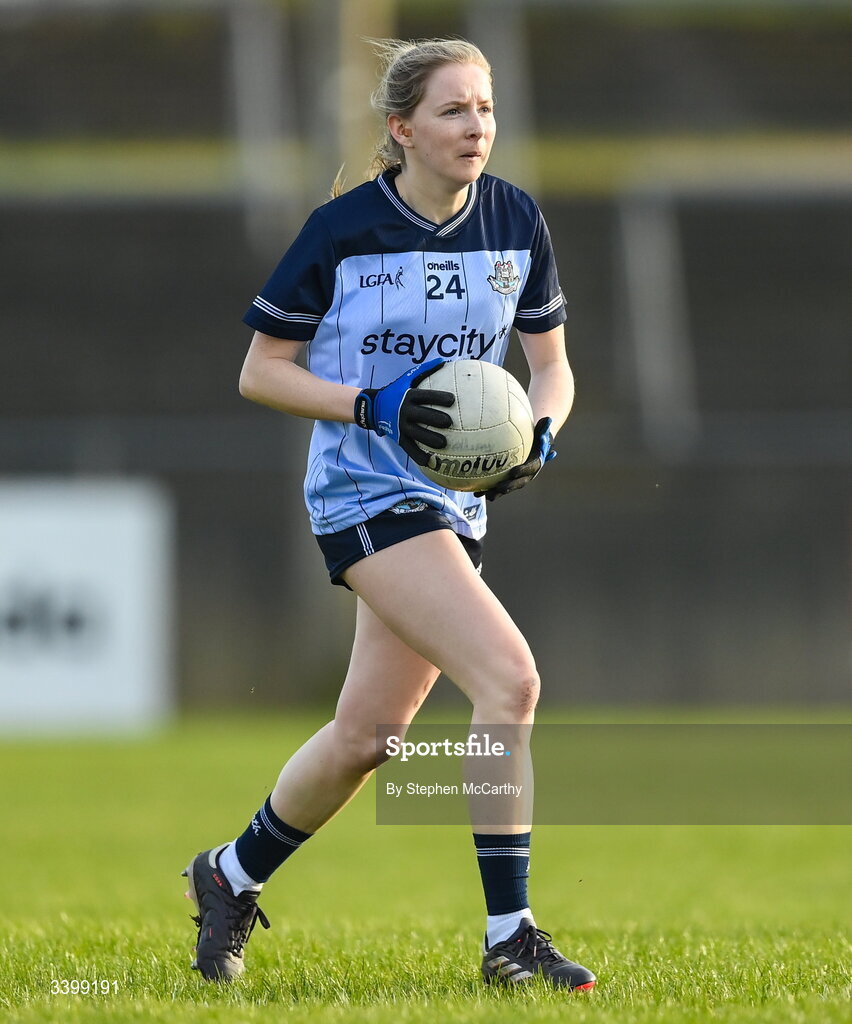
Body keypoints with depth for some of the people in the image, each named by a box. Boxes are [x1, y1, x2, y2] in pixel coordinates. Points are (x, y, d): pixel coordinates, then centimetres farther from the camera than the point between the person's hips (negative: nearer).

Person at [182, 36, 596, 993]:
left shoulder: (516, 221, 3)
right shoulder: (344, 229, -11)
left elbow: (551, 366, 12)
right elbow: (260, 371, -5)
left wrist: (538, 434, -10)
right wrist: (374, 405, -19)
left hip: (454, 500, 6)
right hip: (366, 492, -6)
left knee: (364, 736, 10)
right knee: (509, 679, -23)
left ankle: (230, 877, 34)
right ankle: (508, 938, -18)